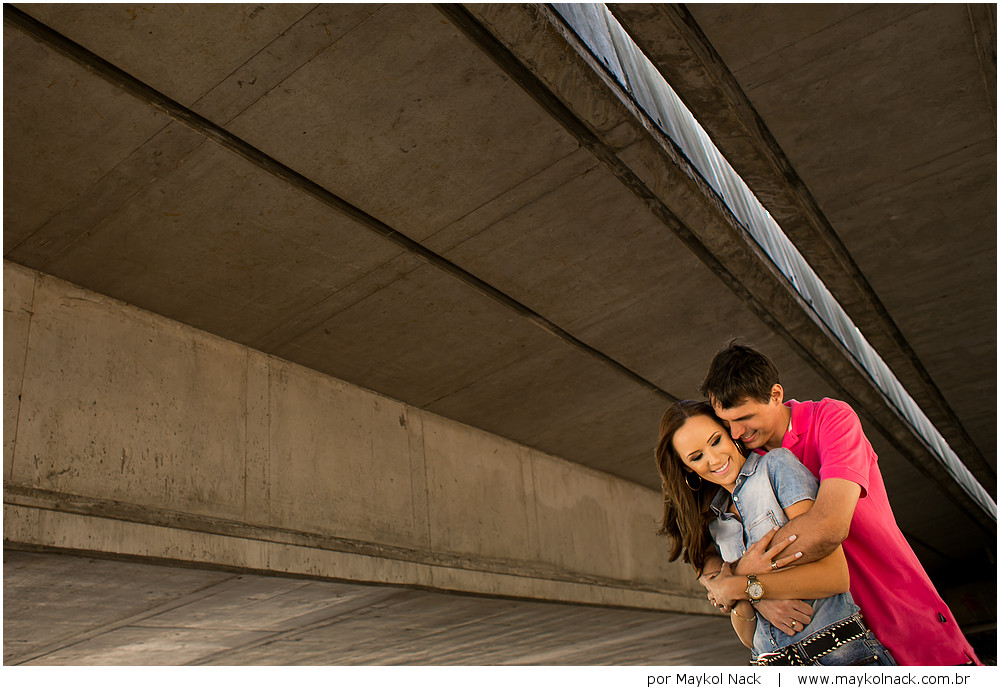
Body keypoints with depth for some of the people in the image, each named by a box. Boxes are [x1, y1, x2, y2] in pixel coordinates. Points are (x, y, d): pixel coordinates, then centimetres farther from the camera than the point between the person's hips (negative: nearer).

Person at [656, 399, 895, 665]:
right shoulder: (716, 524, 12)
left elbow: (835, 575, -10)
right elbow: (749, 638, 9)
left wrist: (738, 587, -7)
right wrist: (742, 604, -11)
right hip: (769, 663, 3)